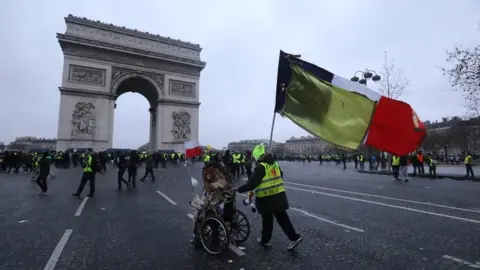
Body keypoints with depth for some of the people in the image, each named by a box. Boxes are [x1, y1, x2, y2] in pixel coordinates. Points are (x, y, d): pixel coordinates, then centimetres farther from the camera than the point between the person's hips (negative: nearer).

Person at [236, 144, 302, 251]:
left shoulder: (260, 166, -17)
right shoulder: (275, 164, 7)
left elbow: (252, 184, -21)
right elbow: (280, 176, 22)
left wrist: (239, 190, -13)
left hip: (267, 198, -7)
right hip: (279, 195, 7)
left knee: (267, 220, 10)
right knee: (282, 218, 15)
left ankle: (265, 240, 26)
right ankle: (294, 237, 14)